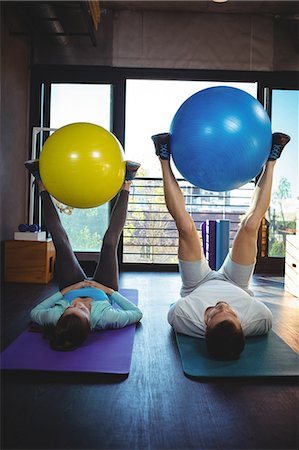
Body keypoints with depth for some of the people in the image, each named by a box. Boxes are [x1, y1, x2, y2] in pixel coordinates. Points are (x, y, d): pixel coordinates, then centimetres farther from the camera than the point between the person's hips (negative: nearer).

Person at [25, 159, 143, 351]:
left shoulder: (56, 318, -43)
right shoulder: (105, 319, -46)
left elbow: (34, 312, -20)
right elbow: (137, 313, -27)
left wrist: (62, 292, -27)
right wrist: (110, 290, -30)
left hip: (71, 288, 1)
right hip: (104, 289, -1)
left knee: (60, 240, -5)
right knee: (110, 242, -8)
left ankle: (42, 186, 13)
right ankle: (126, 186, 11)